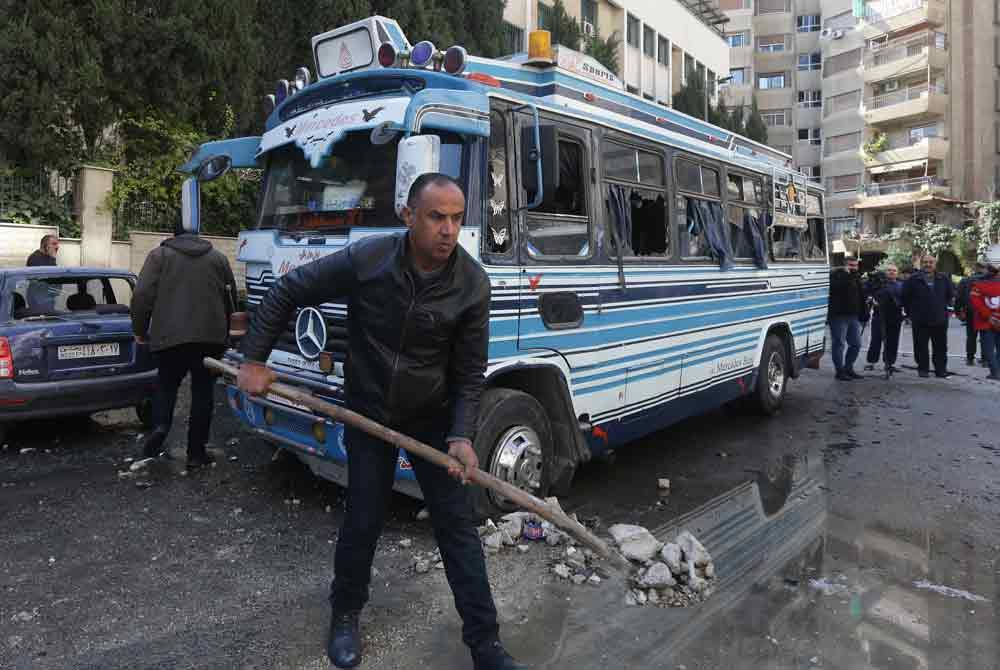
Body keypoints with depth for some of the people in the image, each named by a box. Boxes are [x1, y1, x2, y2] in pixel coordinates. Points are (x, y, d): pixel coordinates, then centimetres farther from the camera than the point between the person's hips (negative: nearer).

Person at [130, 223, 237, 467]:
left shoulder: (159, 255, 7)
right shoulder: (218, 257, 15)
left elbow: (142, 295, -3)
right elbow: (231, 299, 17)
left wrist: (140, 330, 8)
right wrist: (223, 333, 27)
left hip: (169, 336, -1)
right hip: (210, 336, 1)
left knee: (166, 383, 18)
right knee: (203, 390, 8)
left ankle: (160, 426, -8)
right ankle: (196, 452, 10)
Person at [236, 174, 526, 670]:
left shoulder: (472, 284, -16)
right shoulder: (365, 261, -20)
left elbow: (469, 372, -9)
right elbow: (285, 294, -6)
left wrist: (461, 435, -20)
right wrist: (254, 360, -6)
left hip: (432, 417, 1)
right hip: (368, 412, 0)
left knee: (457, 524, 3)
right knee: (362, 521, 10)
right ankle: (345, 614, 38)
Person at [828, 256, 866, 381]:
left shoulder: (856, 278, 18)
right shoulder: (836, 275, -4)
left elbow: (861, 298, 22)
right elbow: (835, 285, -26)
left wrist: (862, 314, 17)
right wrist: (846, 273, -24)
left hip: (853, 316, 8)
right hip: (839, 316, -8)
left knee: (856, 344, 10)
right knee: (839, 344, -3)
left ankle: (848, 368, 23)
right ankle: (840, 371, 4)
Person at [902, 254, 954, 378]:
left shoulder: (944, 279, 6)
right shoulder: (913, 280, -1)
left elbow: (951, 294, 20)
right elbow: (905, 297, 6)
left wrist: (944, 307, 15)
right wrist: (910, 313, 6)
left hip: (940, 320, 2)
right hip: (920, 321, -2)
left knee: (941, 347, 7)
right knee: (921, 347, 1)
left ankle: (941, 369, 17)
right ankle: (923, 369, 11)